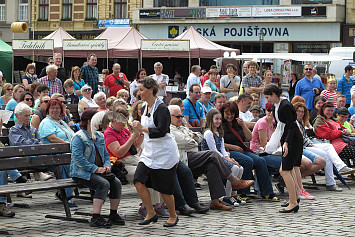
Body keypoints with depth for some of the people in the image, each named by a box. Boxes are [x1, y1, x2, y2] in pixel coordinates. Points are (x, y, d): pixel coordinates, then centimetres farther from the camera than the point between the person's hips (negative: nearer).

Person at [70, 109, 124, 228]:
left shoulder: (100, 136, 18)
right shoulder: (79, 137, -9)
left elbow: (106, 154, 24)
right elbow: (78, 158, -18)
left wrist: (107, 165, 1)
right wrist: (95, 169, -21)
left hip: (99, 170, 7)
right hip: (82, 172, -7)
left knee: (116, 182, -16)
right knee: (104, 184, -31)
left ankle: (113, 214, -3)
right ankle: (96, 218, -31)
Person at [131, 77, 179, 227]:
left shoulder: (161, 108, -16)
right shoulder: (144, 108, 10)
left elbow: (161, 131, -25)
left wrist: (142, 128, -22)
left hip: (164, 154, -8)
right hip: (149, 153, 8)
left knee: (164, 188, 0)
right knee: (139, 181, -7)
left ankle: (173, 216, 21)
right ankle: (151, 213, 5)